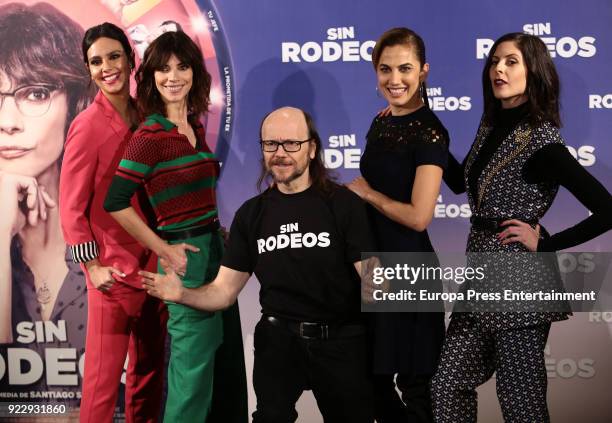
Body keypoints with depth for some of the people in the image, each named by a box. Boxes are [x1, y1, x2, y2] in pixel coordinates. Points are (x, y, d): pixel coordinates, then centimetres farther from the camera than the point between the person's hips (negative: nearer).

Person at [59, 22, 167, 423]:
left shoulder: (145, 117, 7)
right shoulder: (88, 126, -10)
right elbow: (71, 206, -10)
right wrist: (93, 266, -15)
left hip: (153, 264, 6)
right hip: (115, 270, -6)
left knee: (150, 367, 15)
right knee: (104, 375, 0)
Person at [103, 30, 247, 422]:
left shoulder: (195, 126, 9)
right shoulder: (149, 136, -14)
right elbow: (116, 203, -17)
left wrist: (218, 236, 9)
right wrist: (165, 251, -14)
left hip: (214, 250, 8)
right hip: (186, 259, -8)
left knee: (228, 364, 16)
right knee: (194, 366, 1)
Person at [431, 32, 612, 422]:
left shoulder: (541, 142, -17)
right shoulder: (493, 124, 7)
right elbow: (461, 182, 22)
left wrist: (545, 245, -15)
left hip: (518, 280, -8)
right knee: (448, 387, 13)